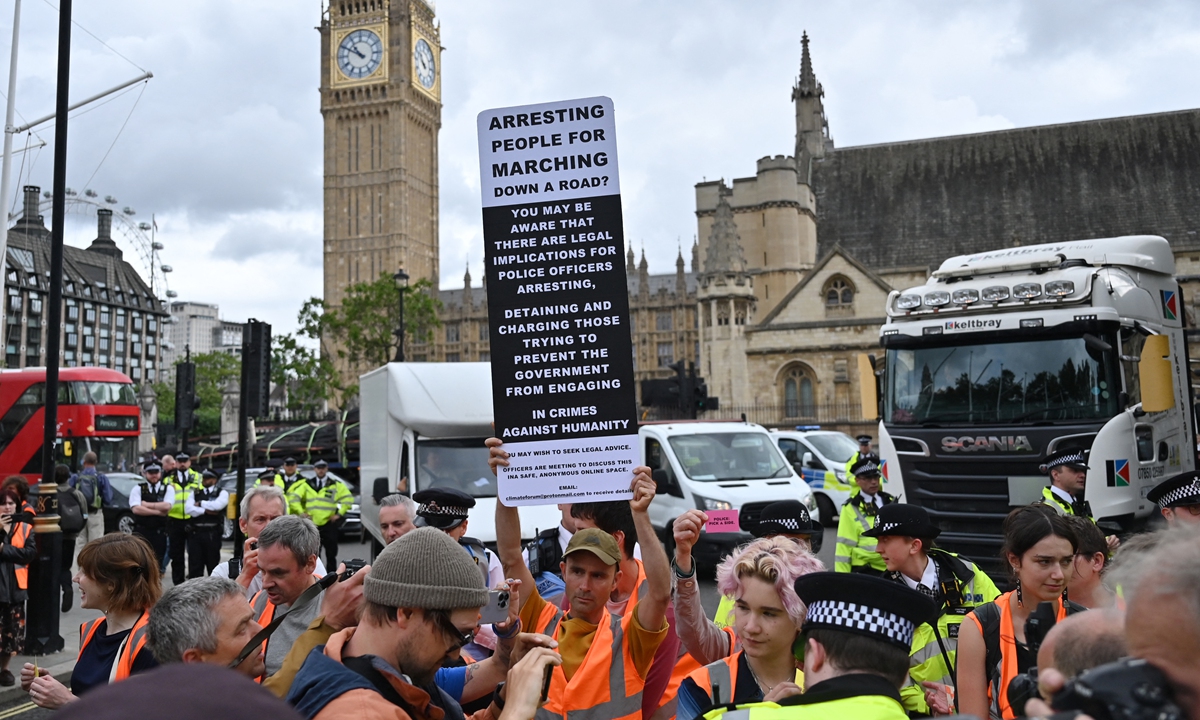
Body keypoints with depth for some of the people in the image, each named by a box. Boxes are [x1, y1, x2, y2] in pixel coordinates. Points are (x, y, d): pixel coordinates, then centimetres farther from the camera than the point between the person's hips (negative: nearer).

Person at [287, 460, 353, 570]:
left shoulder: (336, 485, 3)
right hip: (311, 524, 2)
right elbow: (293, 497, 8)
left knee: (331, 553, 3)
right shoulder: (307, 484, 9)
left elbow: (348, 499, -1)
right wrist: (300, 512, -1)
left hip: (329, 524, -1)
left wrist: (339, 513, -6)